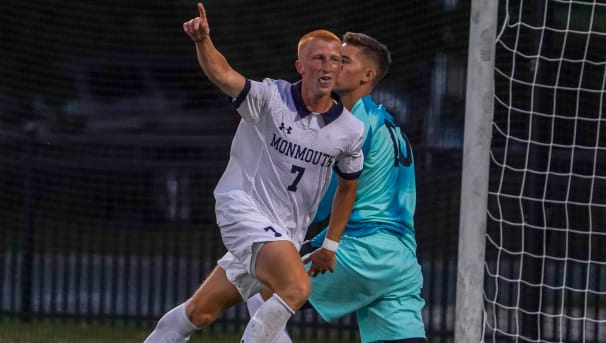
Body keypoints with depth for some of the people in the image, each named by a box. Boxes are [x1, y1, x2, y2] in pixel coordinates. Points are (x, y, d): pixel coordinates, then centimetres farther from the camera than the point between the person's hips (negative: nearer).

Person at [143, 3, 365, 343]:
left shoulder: (351, 130, 1)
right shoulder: (271, 98, -11)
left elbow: (348, 186, 18)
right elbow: (224, 76, -28)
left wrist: (330, 244, 17)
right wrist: (203, 41, -49)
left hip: (286, 234, 5)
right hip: (243, 206, -5)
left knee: (201, 311, 7)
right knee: (297, 288, -28)